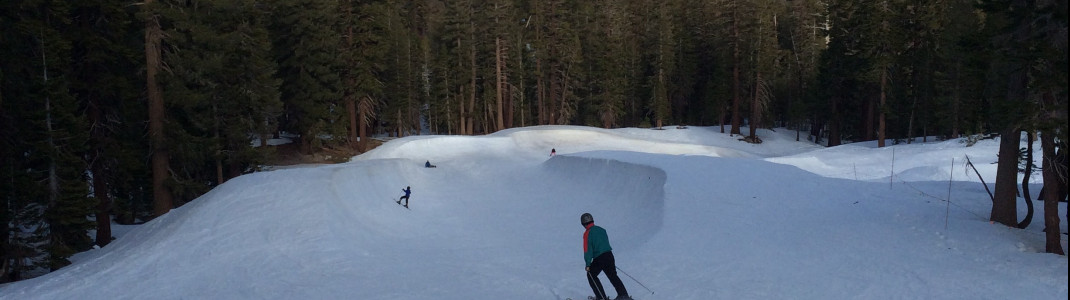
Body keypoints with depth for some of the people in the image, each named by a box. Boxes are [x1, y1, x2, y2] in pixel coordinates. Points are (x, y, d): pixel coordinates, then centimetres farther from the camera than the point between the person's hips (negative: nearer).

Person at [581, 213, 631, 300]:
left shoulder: (587, 233, -8)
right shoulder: (601, 229, 13)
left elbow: (588, 249, -13)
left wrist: (588, 264, -11)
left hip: (599, 258, -6)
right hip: (609, 255, 6)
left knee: (591, 275, 13)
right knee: (613, 276, 18)